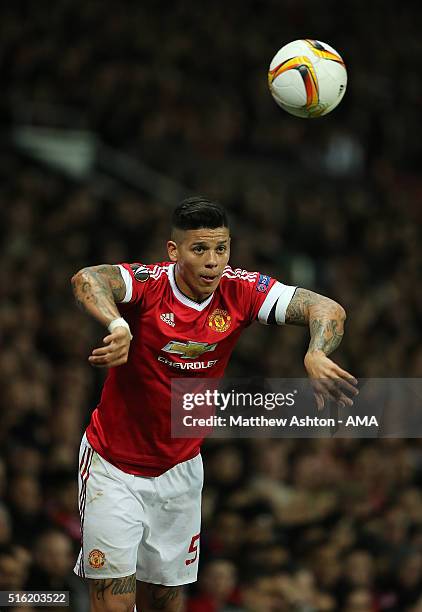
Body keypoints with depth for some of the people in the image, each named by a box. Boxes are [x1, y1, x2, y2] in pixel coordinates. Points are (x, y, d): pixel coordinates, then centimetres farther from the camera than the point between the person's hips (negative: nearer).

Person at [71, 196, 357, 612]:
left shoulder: (239, 291, -10)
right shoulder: (149, 284, -20)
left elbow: (327, 309, -16)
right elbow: (86, 279, -40)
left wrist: (316, 354, -38)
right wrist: (118, 325, -61)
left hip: (180, 469, 4)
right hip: (113, 464, -4)